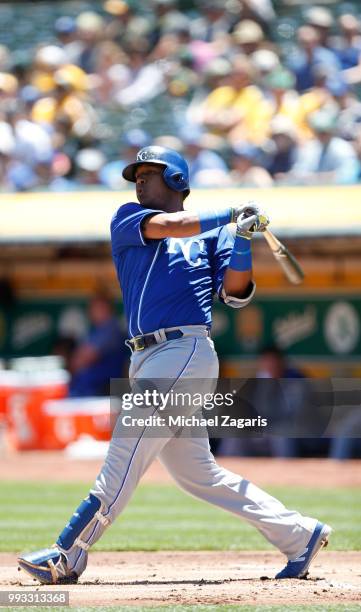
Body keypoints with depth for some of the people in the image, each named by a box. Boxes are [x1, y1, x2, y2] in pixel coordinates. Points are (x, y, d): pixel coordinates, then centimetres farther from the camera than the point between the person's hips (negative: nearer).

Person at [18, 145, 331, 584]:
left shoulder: (209, 235, 10)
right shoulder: (127, 220, 18)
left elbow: (235, 293, 2)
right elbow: (164, 226, -3)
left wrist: (241, 237, -9)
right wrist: (231, 215, -6)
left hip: (186, 352, -6)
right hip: (148, 362, 6)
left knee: (126, 453, -14)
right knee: (196, 473, 6)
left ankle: (68, 556, -16)